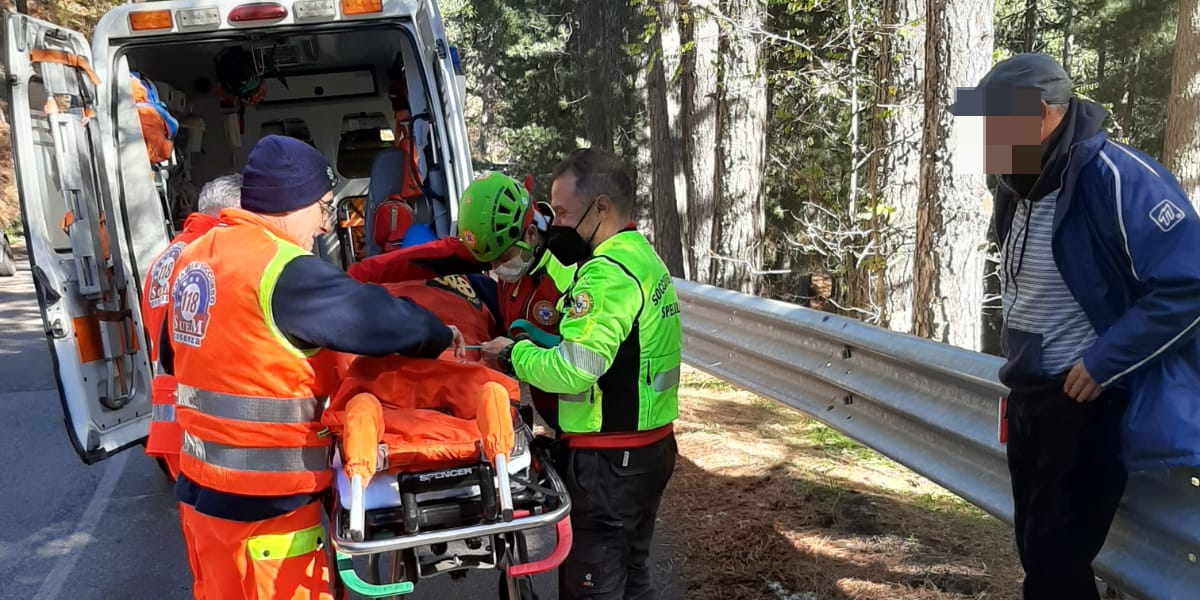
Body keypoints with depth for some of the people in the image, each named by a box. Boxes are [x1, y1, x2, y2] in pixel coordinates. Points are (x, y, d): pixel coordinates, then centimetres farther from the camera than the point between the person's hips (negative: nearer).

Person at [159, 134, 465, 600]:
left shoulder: (193, 256, 7)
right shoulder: (283, 269, -21)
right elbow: (382, 319, -19)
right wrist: (442, 339, 0)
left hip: (199, 488, 9)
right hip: (263, 504, -8)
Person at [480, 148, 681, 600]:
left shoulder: (608, 274, -21)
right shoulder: (644, 257, 10)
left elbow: (571, 371, -28)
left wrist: (514, 355, -12)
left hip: (608, 460, -10)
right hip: (648, 446, 10)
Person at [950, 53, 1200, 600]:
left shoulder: (1118, 179, -20)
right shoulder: (1019, 184, 7)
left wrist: (1102, 364, -22)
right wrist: (1017, 364, 14)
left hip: (1089, 400, -8)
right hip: (1029, 393, 8)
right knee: (1035, 546, 18)